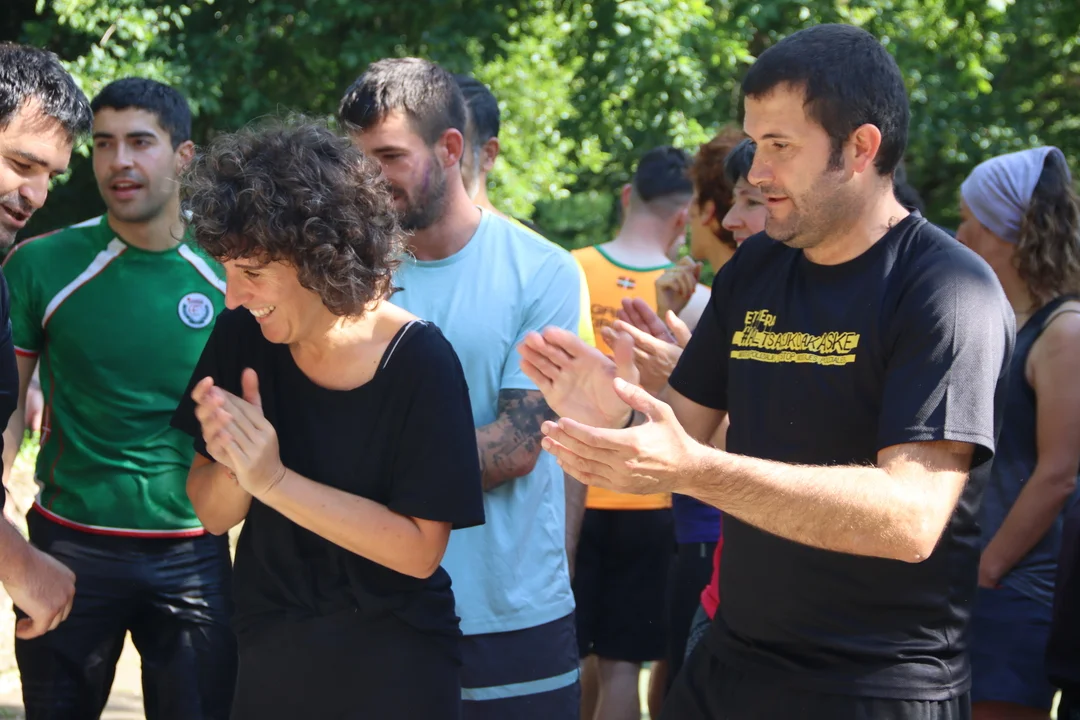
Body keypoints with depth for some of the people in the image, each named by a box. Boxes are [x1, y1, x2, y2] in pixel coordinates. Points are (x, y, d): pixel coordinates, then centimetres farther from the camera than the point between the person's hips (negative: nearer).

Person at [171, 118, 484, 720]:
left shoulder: (420, 362, -18)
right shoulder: (240, 340, -8)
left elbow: (419, 549, -19)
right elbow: (213, 514, -1)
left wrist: (274, 479, -25)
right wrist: (232, 466, -23)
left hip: (393, 671, -3)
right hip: (268, 663, 4)